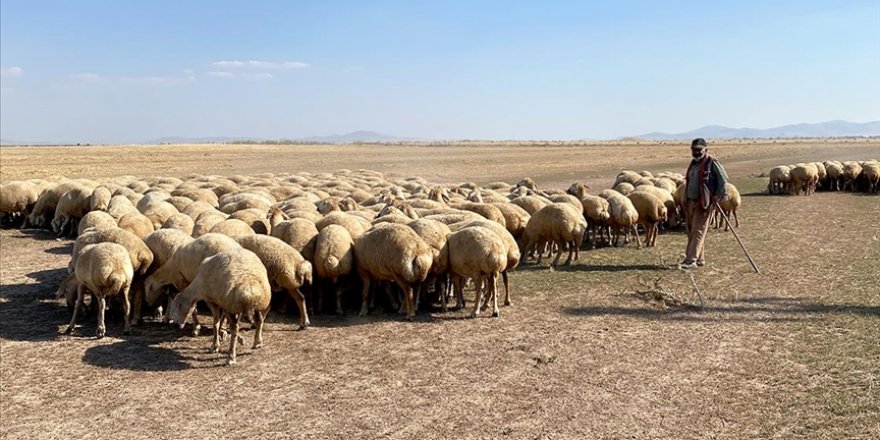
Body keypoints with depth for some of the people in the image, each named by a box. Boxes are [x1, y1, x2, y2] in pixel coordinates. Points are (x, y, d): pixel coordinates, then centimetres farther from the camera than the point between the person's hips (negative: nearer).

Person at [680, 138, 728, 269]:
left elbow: (723, 179, -9)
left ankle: (691, 260, -12)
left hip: (704, 203, -9)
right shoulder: (694, 163, 16)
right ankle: (700, 258, 22)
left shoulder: (712, 163, -8)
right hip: (691, 202, 9)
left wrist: (718, 197, -12)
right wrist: (686, 201, 15)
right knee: (691, 231, 11)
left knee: (698, 231, -10)